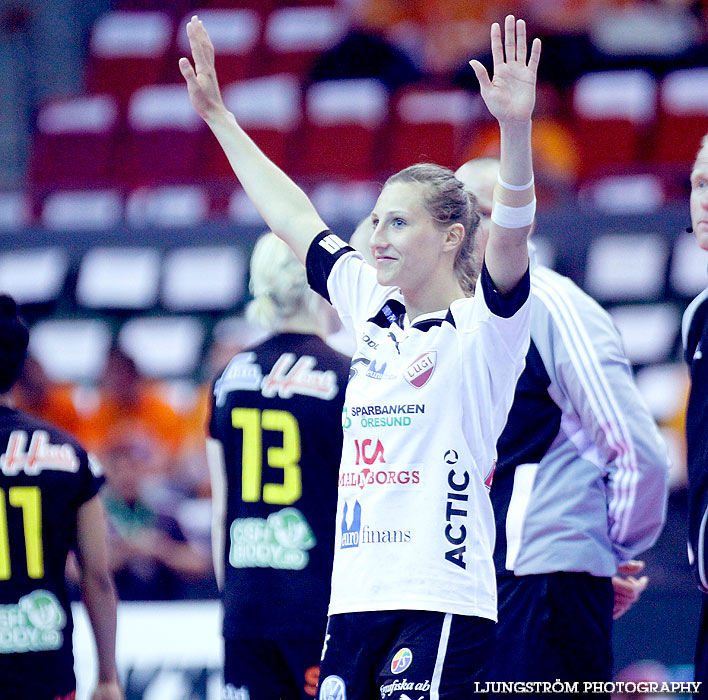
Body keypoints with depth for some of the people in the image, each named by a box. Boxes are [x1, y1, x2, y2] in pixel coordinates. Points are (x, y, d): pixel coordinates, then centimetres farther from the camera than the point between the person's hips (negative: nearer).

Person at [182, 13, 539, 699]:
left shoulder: (482, 327, -3)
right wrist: (217, 114, 32)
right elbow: (292, 217, 25)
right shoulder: (372, 310, 16)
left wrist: (516, 127, -37)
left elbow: (510, 233, -21)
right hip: (354, 597, 7)